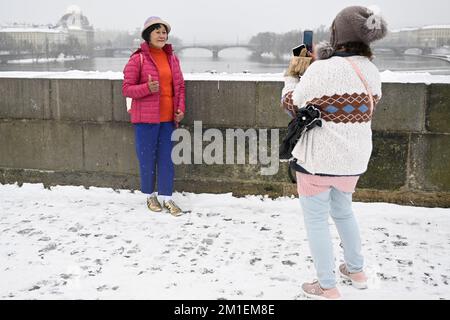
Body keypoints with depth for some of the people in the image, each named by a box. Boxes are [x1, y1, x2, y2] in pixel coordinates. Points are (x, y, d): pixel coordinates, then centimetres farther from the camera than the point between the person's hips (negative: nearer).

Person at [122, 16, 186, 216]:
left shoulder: (172, 58, 9)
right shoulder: (138, 59, -7)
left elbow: (179, 86, 14)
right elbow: (126, 88, -6)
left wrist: (180, 108, 1)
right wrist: (147, 88, -23)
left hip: (168, 117, 4)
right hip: (146, 117, -4)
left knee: (166, 158, 7)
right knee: (147, 158, 5)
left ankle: (166, 198, 15)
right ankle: (150, 196, 23)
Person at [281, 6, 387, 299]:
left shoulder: (320, 70, -20)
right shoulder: (371, 71, 1)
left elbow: (293, 103, -8)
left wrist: (292, 75, 11)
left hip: (318, 158, -7)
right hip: (353, 158, 7)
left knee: (316, 219, 8)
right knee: (343, 211, 27)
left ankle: (327, 288, 16)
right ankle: (357, 271, 40)